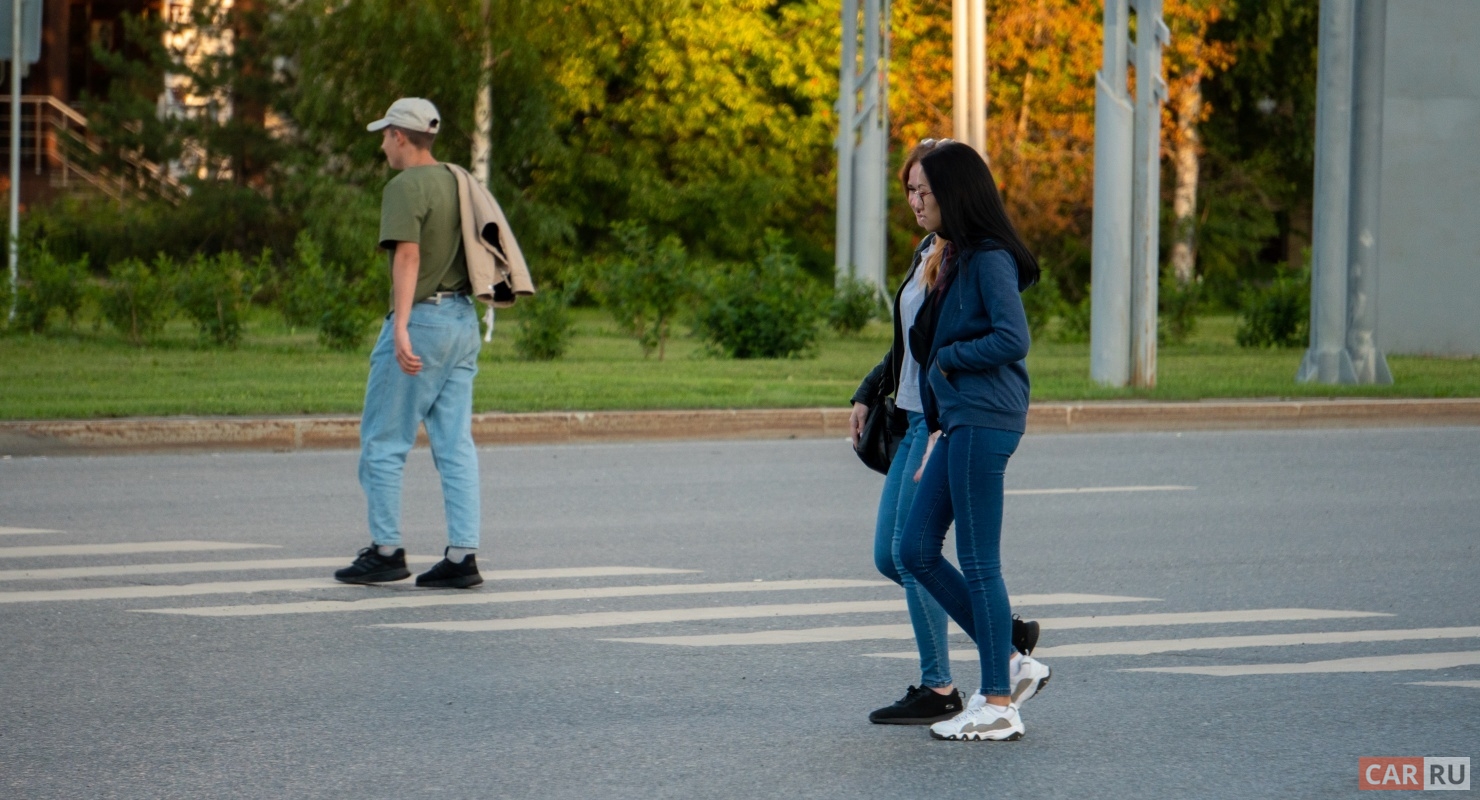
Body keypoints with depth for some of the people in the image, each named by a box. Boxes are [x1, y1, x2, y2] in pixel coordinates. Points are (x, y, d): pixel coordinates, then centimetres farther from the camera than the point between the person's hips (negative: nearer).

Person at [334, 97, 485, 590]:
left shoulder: (405, 187, -13)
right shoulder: (457, 181, 12)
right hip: (463, 319, 8)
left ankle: (386, 550, 5)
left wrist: (400, 327, -34)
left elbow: (408, 256, -25)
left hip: (421, 321, -8)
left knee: (382, 442, 3)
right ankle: (462, 554, 1)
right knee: (455, 445, 5)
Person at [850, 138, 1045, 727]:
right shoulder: (927, 251, 14)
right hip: (913, 420, 10)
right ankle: (1008, 633, 19)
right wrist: (868, 395, 21)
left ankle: (938, 690, 3)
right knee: (888, 556, 9)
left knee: (911, 551, -7)